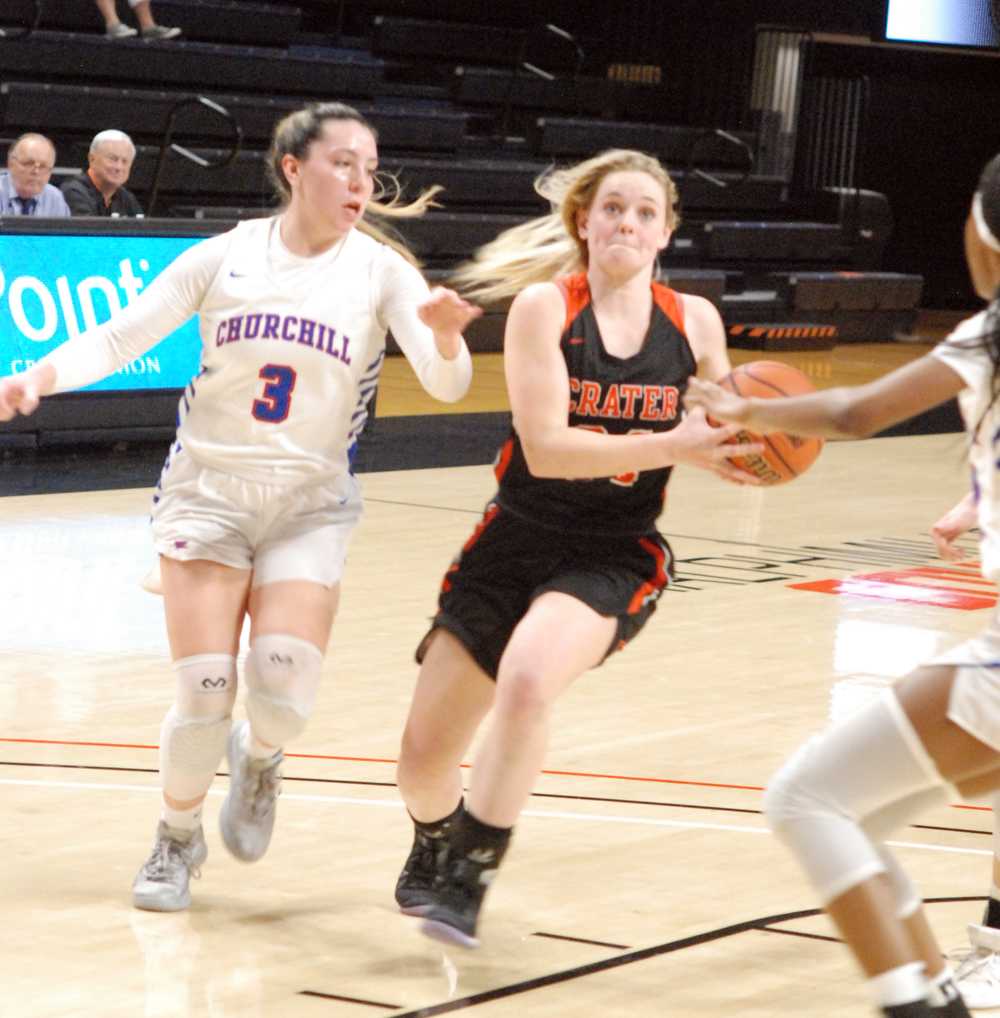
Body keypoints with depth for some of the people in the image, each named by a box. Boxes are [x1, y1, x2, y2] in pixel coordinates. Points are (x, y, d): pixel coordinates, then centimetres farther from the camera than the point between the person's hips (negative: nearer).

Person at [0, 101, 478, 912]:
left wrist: (444, 334, -35)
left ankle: (258, 760, 21)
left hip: (309, 505, 0)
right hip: (209, 489, 0)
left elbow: (445, 383, -13)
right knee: (205, 695, -7)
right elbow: (120, 337, 0)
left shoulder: (381, 270, -3)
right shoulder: (226, 257, -1)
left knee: (286, 689, -16)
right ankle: (177, 839, 21)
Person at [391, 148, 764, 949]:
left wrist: (739, 449, -10)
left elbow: (722, 437, 14)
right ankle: (434, 846, 42)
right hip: (516, 542, 0)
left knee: (528, 677, -34)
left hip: (616, 556, 0)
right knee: (424, 761, 4)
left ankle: (468, 880, -18)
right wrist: (672, 446, -28)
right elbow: (546, 448, -19)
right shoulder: (544, 305, -9)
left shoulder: (694, 322, 0)